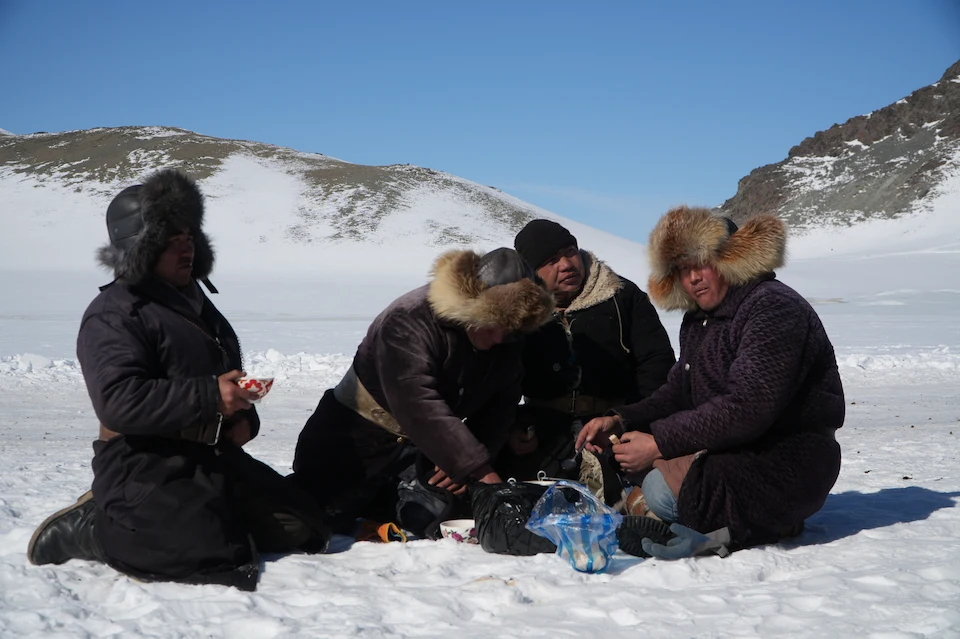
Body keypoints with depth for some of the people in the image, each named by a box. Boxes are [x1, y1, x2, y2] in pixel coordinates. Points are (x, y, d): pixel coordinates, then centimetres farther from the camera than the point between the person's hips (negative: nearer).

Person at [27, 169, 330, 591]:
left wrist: (244, 418, 9)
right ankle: (95, 528, -6)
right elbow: (118, 401, -23)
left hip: (215, 459, 9)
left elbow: (230, 380, 32)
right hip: (145, 471, -9)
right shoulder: (114, 315, -9)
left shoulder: (196, 304, 21)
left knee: (306, 530, 5)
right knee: (227, 570, -25)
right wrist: (209, 397, -26)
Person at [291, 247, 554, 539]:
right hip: (359, 435, -6)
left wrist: (465, 464, -20)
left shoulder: (507, 339, -8)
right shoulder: (410, 321, -30)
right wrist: (479, 469, -41)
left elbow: (499, 405, -4)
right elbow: (421, 407, -38)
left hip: (422, 447, 6)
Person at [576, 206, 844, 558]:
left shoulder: (775, 308, -17)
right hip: (736, 450, 11)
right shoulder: (698, 320, 13)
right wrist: (619, 420, -5)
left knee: (663, 487, -28)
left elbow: (746, 409, -25)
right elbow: (677, 394, 14)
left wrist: (659, 443, -23)